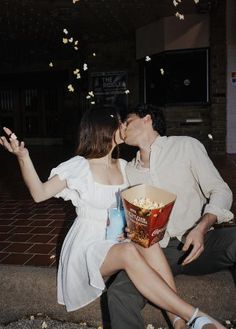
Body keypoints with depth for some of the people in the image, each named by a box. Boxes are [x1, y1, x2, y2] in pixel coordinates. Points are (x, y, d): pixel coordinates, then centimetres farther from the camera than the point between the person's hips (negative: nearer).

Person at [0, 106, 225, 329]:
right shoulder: (79, 166, -6)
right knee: (128, 252, -35)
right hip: (89, 247, -4)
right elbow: (40, 193, -14)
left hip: (122, 241, 4)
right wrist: (23, 157, -28)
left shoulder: (123, 166, 8)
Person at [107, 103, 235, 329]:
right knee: (118, 293, -27)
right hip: (156, 250, 2)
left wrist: (201, 228, -20)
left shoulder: (186, 146, 3)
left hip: (197, 243, -2)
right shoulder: (129, 170, 15)